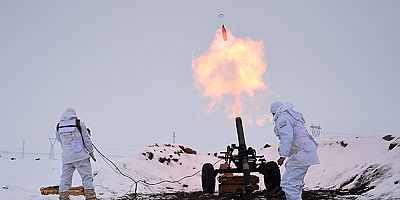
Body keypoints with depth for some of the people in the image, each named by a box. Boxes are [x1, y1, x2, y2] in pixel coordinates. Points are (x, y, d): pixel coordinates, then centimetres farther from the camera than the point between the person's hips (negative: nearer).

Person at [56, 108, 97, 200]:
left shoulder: (59, 126, 6)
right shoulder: (79, 123, -4)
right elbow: (86, 139, 0)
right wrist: (91, 152, 8)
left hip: (66, 157, 4)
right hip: (80, 156, -4)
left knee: (65, 179, 10)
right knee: (87, 177, -1)